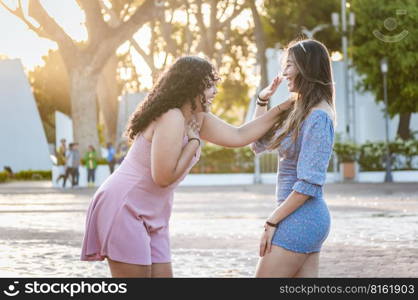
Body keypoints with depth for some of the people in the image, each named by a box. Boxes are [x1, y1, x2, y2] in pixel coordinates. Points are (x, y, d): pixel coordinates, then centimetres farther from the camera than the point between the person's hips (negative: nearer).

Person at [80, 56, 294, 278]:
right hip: (123, 209, -10)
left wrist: (281, 108, 6)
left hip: (151, 215, 10)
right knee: (138, 274, -9)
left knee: (162, 274, 6)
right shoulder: (172, 118, -22)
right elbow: (164, 177, -22)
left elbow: (239, 136, 8)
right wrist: (194, 141, -13)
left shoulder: (197, 119, 9)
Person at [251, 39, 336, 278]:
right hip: (306, 218, 9)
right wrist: (262, 102, 13)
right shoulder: (300, 111, 12)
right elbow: (259, 144, 23)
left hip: (300, 219, -9)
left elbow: (309, 183, -20)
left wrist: (272, 221, -16)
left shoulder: (318, 117, -16)